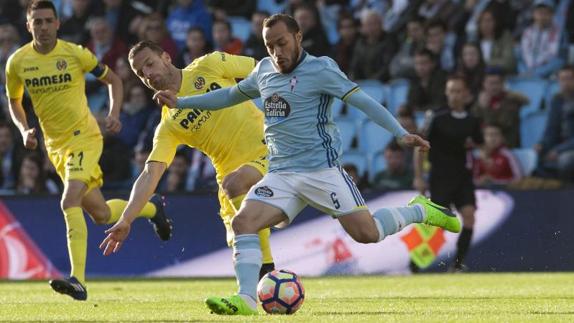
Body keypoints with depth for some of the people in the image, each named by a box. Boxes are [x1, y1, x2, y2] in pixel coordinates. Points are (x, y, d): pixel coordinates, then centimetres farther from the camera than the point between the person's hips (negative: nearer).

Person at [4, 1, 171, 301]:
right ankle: (152, 208, 43)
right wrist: (24, 130, -2)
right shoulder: (18, 62, -1)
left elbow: (113, 80, 4)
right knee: (100, 214, 12)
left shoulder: (75, 54, -10)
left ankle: (78, 281, -28)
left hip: (84, 137, -5)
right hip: (55, 145, 5)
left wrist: (114, 114, -11)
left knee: (69, 203, -25)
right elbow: (14, 101, 16)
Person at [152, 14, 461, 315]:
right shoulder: (264, 71, 13)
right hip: (281, 174, 5)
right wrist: (180, 102, 28)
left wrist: (400, 133, -21)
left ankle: (420, 211, 16)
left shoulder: (320, 70, -6)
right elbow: (230, 95, 30)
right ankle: (245, 299, -20)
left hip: (321, 169, -5)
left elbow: (363, 101, -11)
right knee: (243, 222, -17)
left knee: (366, 233, -11)